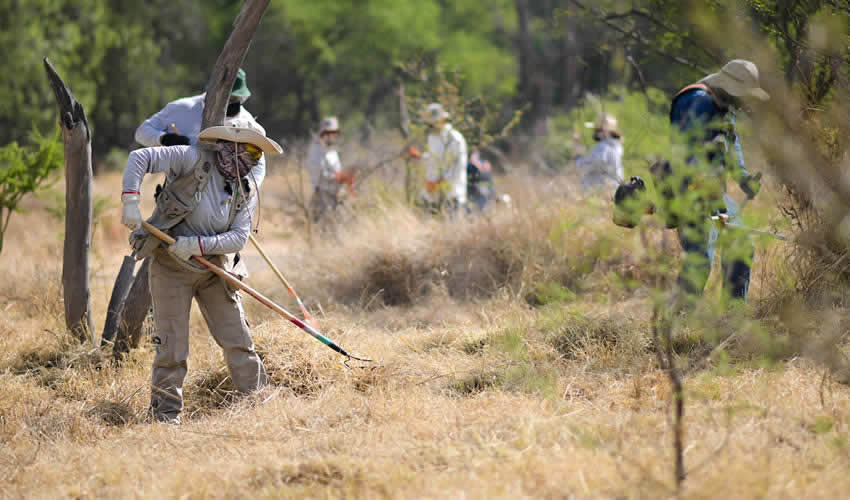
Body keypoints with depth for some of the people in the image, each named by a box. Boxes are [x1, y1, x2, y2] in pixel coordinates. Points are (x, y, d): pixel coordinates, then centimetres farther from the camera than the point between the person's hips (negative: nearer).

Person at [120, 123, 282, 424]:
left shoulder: (246, 193, 3)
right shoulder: (195, 160, -12)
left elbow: (239, 238, -6)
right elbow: (139, 158, -13)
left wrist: (197, 244, -20)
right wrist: (131, 202, -23)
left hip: (214, 270, 5)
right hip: (171, 267, -5)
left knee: (237, 340, 6)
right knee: (172, 348, -3)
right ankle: (165, 413, 10)